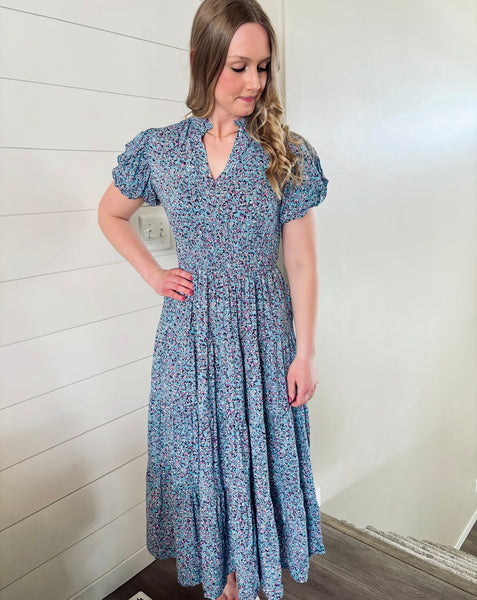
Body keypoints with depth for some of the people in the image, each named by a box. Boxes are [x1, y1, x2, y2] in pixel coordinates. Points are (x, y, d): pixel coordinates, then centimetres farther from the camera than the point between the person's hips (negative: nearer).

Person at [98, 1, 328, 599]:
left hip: (262, 331, -1)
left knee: (255, 454, 12)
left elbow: (301, 261, -5)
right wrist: (152, 272, 2)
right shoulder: (159, 149, -1)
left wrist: (304, 352, -6)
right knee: (198, 453, 14)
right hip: (190, 330, 2)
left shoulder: (288, 153, -5)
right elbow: (110, 215, 15)